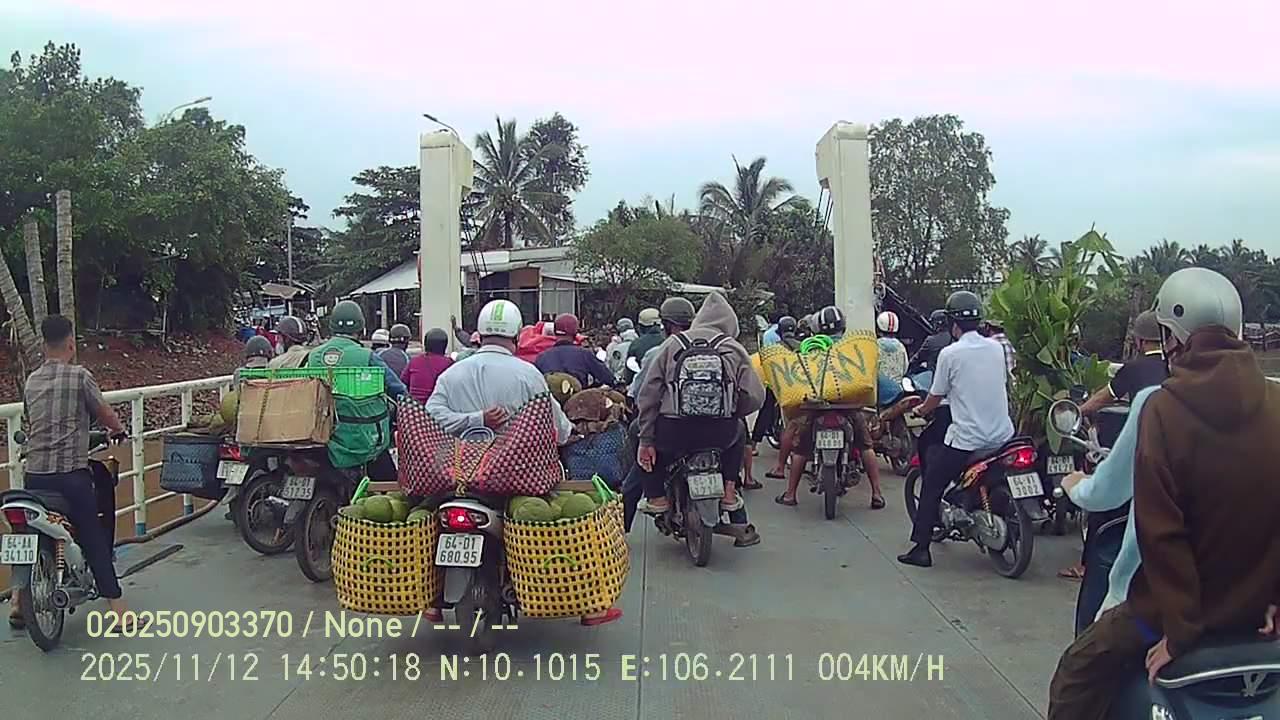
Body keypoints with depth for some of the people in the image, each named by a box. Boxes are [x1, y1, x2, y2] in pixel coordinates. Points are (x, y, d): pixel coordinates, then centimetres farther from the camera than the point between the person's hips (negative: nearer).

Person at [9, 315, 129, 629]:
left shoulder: (31, 381, 10)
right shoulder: (80, 376, -7)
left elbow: (30, 424, 18)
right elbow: (104, 414, 0)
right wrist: (118, 429, 21)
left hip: (35, 473, 6)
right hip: (71, 473, -5)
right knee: (94, 541, -2)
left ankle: (18, 602, 25)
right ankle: (117, 609, 0)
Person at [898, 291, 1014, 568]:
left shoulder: (949, 353, -10)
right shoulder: (996, 348, 5)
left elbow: (936, 397, -2)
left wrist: (921, 410, 20)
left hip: (966, 440, -5)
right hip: (1002, 436, 5)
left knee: (931, 486, 6)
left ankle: (921, 547, 3)